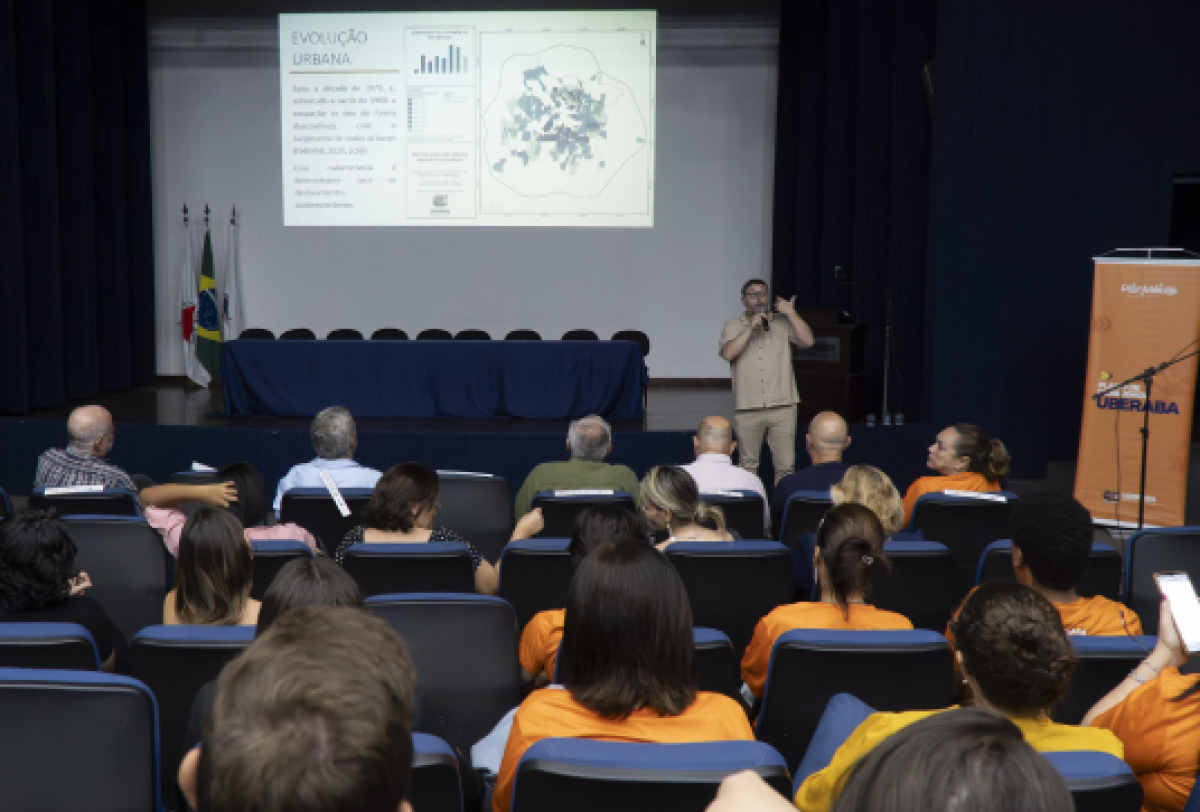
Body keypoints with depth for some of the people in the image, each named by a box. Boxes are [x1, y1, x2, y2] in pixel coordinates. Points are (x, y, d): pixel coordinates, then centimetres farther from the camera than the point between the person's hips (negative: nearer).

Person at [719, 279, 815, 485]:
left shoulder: (783, 323, 12)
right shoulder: (733, 326, 9)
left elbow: (808, 341, -1)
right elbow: (728, 353, -8)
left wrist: (790, 313, -4)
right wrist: (751, 328, -11)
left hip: (782, 406, 1)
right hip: (747, 408, 0)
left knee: (786, 466, -1)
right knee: (748, 466, 7)